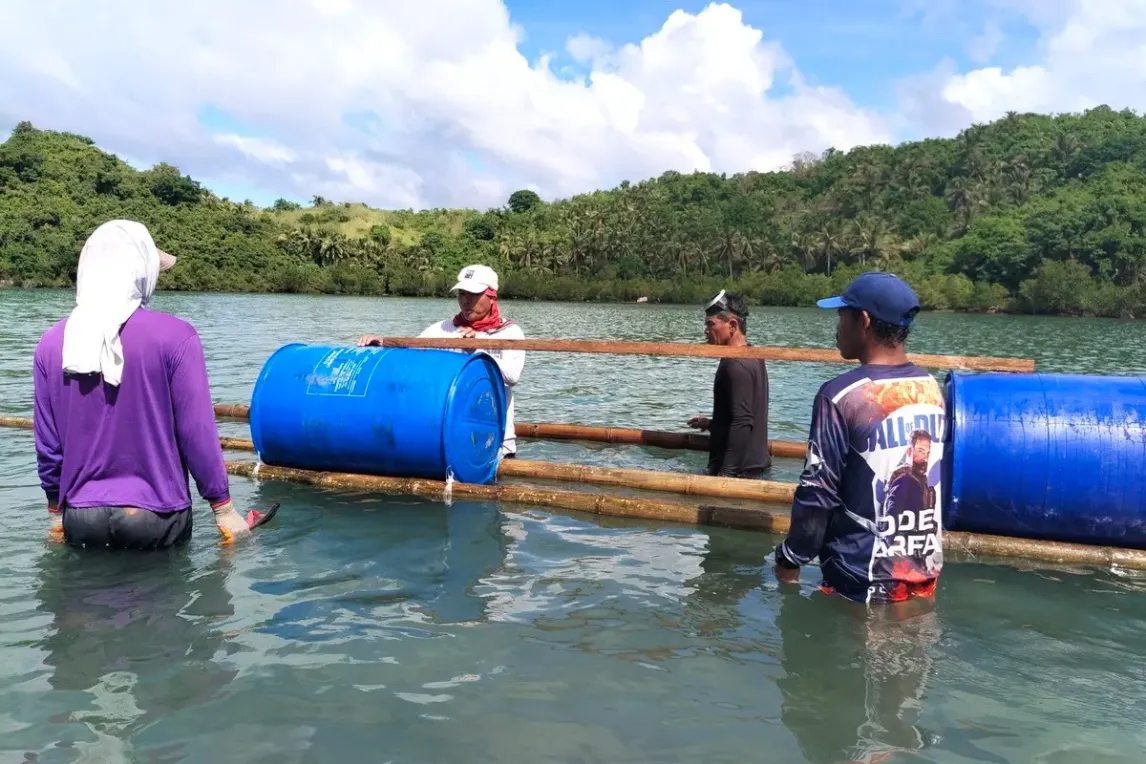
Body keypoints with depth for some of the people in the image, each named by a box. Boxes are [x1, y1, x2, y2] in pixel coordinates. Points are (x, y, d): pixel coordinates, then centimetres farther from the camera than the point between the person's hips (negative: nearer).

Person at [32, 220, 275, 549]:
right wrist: (223, 509, -2)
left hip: (81, 519, 3)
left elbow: (47, 442, 3)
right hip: (155, 517, -3)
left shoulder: (52, 343, -3)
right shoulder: (174, 336, -14)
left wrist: (55, 511, 18)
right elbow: (197, 433, -13)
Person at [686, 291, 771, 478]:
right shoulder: (751, 357, 11)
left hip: (739, 470, -10)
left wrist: (726, 473, -26)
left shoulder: (736, 365, -19)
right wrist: (712, 424, 23)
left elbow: (742, 423, -25)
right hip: (753, 463, 10)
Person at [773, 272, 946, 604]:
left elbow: (818, 492, -15)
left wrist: (790, 559, -2)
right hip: (926, 575, 6)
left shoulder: (842, 395, -18)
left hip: (863, 580, -6)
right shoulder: (933, 388, 1)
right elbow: (930, 478, 10)